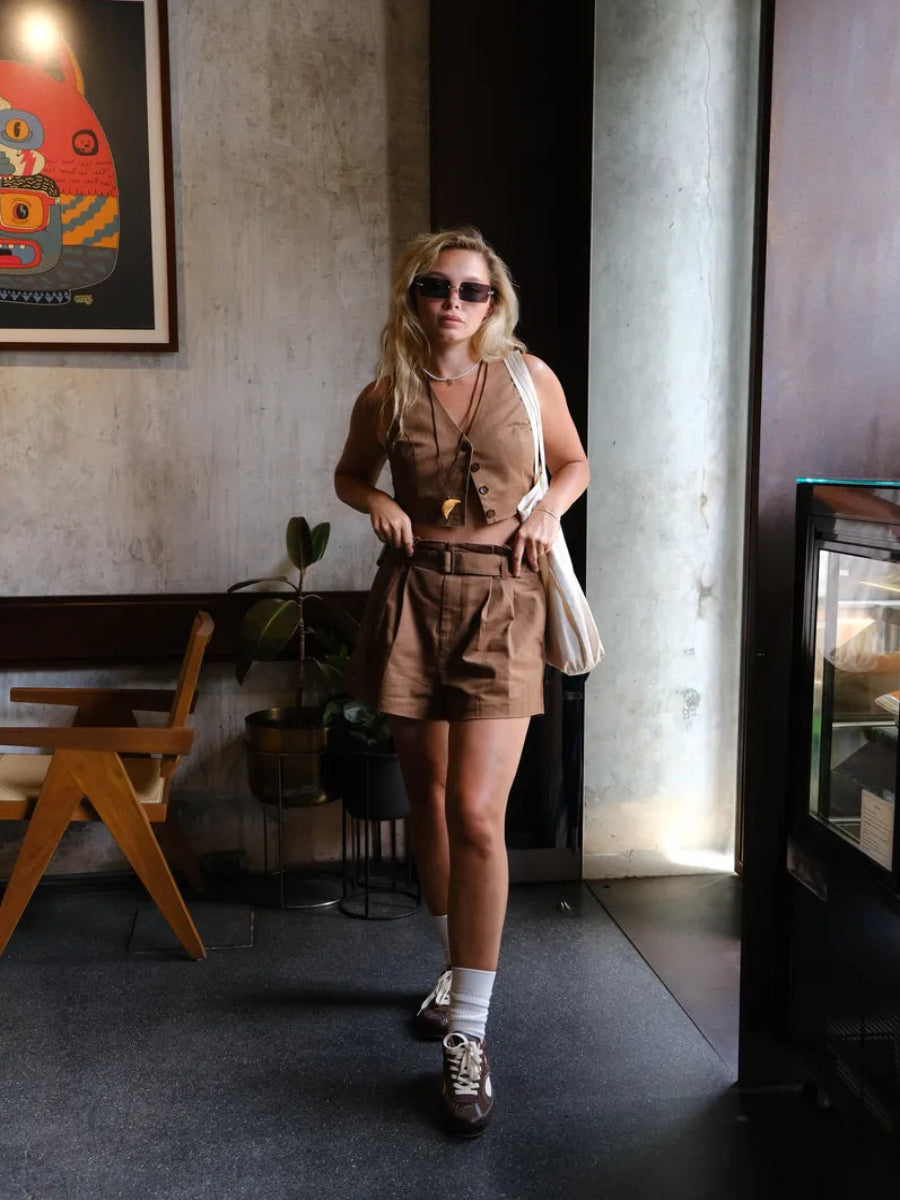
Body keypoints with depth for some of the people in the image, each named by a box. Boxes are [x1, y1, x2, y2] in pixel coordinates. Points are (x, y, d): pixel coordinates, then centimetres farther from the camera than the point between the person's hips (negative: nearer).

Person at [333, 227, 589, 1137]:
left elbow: (573, 462, 15)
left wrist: (549, 511, -5)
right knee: (428, 799, 12)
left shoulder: (529, 376, 1)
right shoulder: (387, 395, 3)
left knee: (476, 814, -11)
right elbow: (350, 474, 19)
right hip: (414, 595, 3)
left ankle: (468, 1036, -2)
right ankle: (459, 967, 36)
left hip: (500, 603, -2)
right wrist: (376, 503, -2)